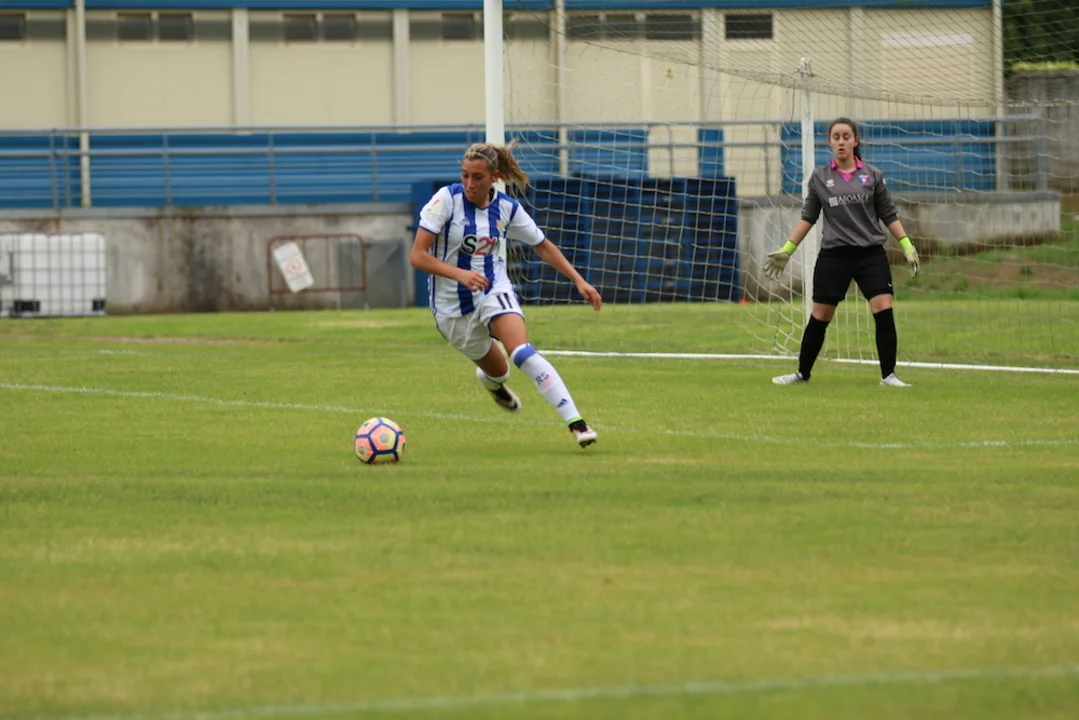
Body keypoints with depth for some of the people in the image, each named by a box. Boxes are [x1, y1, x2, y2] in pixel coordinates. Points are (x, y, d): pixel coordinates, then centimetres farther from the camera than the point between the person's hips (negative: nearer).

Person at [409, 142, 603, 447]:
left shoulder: (507, 208, -7)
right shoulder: (447, 199, -17)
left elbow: (543, 246, 9)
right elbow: (417, 256, -19)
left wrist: (578, 280, 1)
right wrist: (459, 274, -33)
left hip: (494, 290, 0)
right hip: (452, 305, 0)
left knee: (523, 353, -27)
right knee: (499, 372, 16)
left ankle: (576, 422, -29)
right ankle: (490, 378, 57)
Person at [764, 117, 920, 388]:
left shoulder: (872, 175, 4)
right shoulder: (819, 177, 5)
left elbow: (889, 215, 8)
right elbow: (807, 217, 11)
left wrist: (907, 246, 1)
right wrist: (787, 251, 8)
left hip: (871, 253, 0)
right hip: (833, 255, 0)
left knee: (884, 311, -12)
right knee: (820, 316, 3)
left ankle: (888, 375, -5)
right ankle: (803, 373, 20)